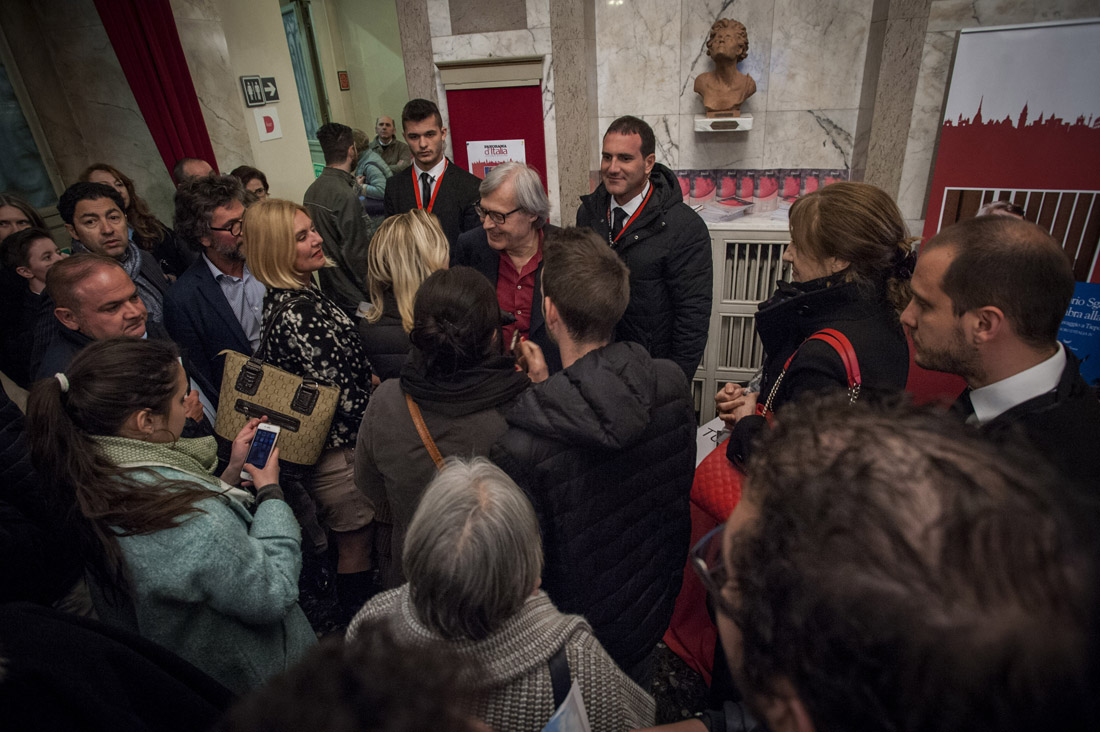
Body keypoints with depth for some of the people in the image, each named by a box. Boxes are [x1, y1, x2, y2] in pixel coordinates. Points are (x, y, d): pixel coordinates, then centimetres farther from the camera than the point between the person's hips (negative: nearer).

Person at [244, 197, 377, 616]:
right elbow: (343, 397, -25)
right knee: (356, 546, 10)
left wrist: (369, 379, 11)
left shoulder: (284, 299, 3)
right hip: (340, 451, -10)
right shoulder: (300, 313, -28)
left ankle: (354, 615, 47)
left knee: (349, 543, 26)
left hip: (322, 447, 10)